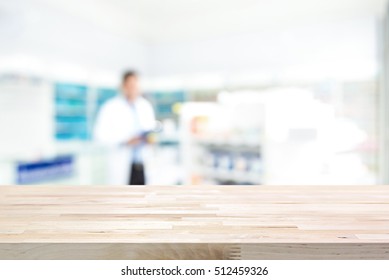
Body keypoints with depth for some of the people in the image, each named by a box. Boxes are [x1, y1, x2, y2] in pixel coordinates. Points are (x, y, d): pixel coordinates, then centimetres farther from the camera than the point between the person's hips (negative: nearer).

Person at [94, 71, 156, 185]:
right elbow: (100, 134, -8)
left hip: (143, 165, 5)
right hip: (121, 165, -4)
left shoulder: (146, 106, 12)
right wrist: (124, 141, -18)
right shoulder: (111, 107, -4)